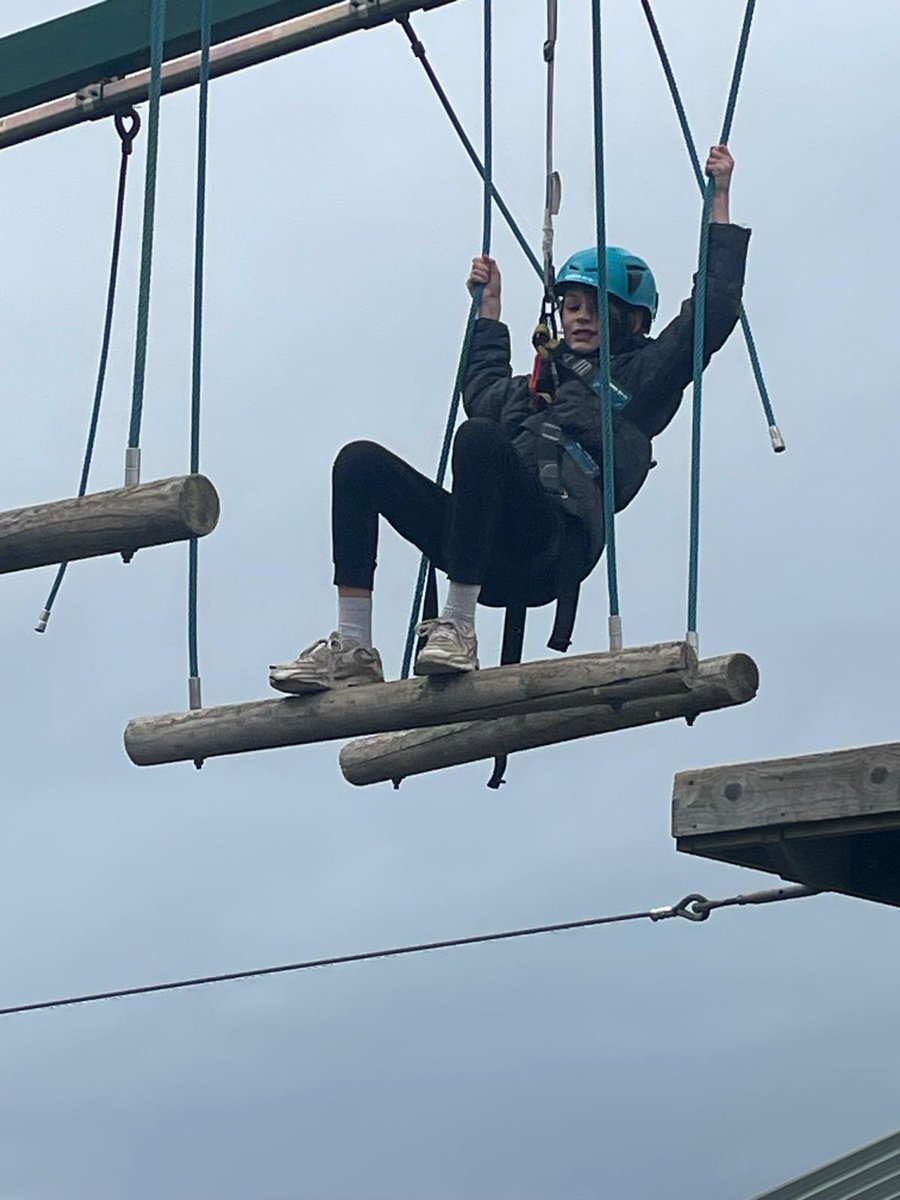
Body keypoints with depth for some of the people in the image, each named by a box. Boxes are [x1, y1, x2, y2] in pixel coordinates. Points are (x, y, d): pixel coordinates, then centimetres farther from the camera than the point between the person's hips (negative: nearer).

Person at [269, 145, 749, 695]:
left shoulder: (641, 373, 18)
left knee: (478, 439, -34)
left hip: (558, 541, -7)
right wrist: (490, 309, 58)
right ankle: (353, 651, -24)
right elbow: (483, 394, 53)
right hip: (490, 551, 7)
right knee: (361, 461, -11)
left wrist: (719, 199, 10)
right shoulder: (544, 376, 35)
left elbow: (713, 310, 8)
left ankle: (458, 629, -35)